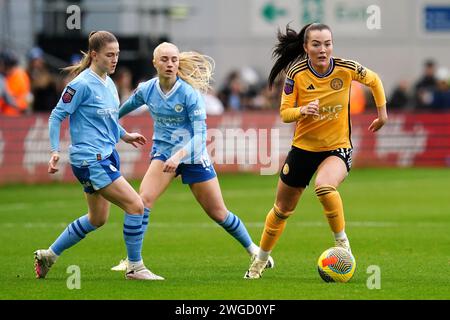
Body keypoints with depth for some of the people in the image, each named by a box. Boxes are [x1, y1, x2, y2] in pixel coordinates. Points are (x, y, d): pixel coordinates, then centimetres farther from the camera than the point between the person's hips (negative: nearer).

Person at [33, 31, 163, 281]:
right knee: (136, 205, -14)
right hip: (90, 159, -10)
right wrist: (55, 151, -16)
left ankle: (49, 254, 31)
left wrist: (124, 135, 23)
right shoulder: (82, 84, -15)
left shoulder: (108, 82, 10)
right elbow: (57, 116, -11)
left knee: (97, 219, 18)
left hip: (107, 156, 10)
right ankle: (135, 267, -2)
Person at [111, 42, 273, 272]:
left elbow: (200, 134, -22)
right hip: (163, 153, 2)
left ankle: (254, 251, 25)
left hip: (192, 155, -2)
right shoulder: (146, 90, -7)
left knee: (218, 213, 4)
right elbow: (125, 108, 15)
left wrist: (179, 155, -37)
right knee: (144, 199, -22)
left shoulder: (189, 92, -18)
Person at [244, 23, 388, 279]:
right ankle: (261, 261, 38)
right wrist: (302, 110, -29)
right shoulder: (296, 74, -13)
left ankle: (342, 241, -15)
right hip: (303, 147, 2)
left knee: (325, 186, -36)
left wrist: (382, 112, 7)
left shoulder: (346, 68, -13)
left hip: (338, 147, -2)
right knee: (282, 210, 14)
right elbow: (284, 114, -9)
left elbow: (374, 80, 7)